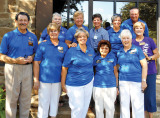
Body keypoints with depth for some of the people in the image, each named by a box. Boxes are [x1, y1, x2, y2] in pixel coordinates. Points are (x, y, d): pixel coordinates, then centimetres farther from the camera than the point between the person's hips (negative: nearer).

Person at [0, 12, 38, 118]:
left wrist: (32, 57, -6)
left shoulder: (33, 37, 9)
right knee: (12, 97, 4)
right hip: (12, 68, -2)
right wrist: (15, 60, -16)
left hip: (27, 68, 3)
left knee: (26, 97, 10)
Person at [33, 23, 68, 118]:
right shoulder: (43, 45, -3)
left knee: (55, 100, 17)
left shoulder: (64, 46, 3)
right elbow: (36, 63, -3)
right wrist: (36, 79, -7)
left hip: (58, 79, 2)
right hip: (44, 78, -2)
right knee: (44, 101, 8)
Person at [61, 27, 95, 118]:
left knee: (85, 107, 15)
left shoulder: (91, 50, 5)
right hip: (74, 85, -4)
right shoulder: (71, 51, -9)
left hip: (89, 82, 5)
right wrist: (63, 84, -6)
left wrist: (92, 78, 12)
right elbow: (64, 68, -7)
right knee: (78, 107, 1)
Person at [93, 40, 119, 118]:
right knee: (99, 108, 10)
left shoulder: (112, 57, 4)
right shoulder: (96, 59, 3)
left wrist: (117, 86, 8)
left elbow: (115, 72, 8)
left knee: (110, 108, 5)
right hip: (98, 86, 0)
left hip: (111, 86, 0)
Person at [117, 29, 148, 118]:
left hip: (136, 81, -3)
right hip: (123, 81, 3)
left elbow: (144, 65, -2)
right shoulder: (119, 52, 11)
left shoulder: (137, 49, 1)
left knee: (138, 105, 0)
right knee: (124, 104, 10)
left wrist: (144, 80, -9)